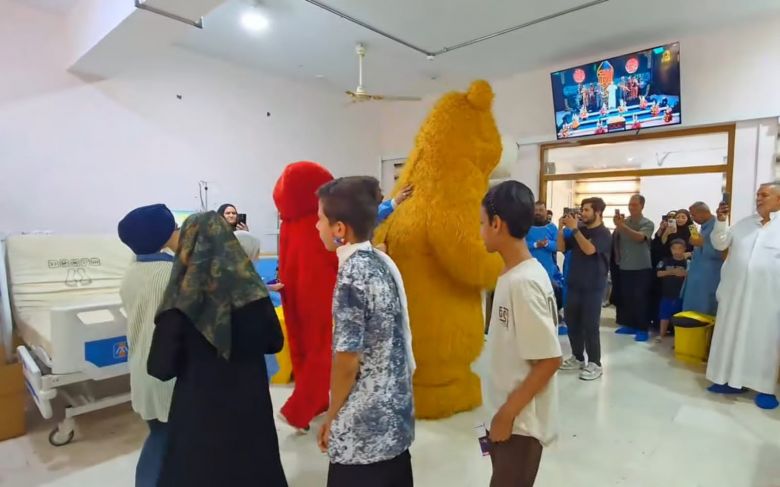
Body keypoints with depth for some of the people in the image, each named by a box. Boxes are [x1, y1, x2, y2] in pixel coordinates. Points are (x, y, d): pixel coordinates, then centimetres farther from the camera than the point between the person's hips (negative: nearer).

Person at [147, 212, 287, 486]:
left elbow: (161, 368, -12)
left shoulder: (180, 301, -16)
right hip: (250, 405, 2)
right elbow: (274, 342, 1)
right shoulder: (251, 290, -11)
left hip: (199, 410, -2)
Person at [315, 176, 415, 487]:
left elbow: (347, 360, -19)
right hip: (397, 412, 8)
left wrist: (331, 418, -6)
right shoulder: (384, 262, 1)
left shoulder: (351, 276, -22)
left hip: (363, 427, -7)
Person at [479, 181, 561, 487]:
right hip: (504, 410, 8)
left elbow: (550, 360, -24)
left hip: (520, 421, -8)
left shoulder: (524, 282, -26)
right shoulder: (513, 274, 1)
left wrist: (507, 414, -17)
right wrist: (501, 412, 15)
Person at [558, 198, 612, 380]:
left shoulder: (604, 233, -9)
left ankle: (595, 364, 11)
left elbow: (589, 249, -25)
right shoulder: (580, 230, 8)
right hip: (574, 284, 6)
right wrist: (561, 228, -5)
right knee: (571, 321, 11)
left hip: (593, 287, -6)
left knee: (590, 325, -2)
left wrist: (574, 229, -23)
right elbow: (562, 247, 8)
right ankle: (578, 358, 25)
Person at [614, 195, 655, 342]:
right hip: (625, 267, 4)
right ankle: (629, 325, 21)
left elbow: (640, 237, -25)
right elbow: (615, 239, 4)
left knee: (641, 298, -1)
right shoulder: (624, 222, 6)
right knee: (626, 297, 9)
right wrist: (617, 226, -11)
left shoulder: (648, 224, -4)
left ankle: (642, 329, 7)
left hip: (642, 268, -4)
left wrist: (623, 226, -36)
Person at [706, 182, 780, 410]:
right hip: (735, 292, 4)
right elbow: (720, 244, 7)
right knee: (731, 335, 9)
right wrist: (721, 221, -6)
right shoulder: (744, 223, 10)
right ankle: (731, 379, 20)